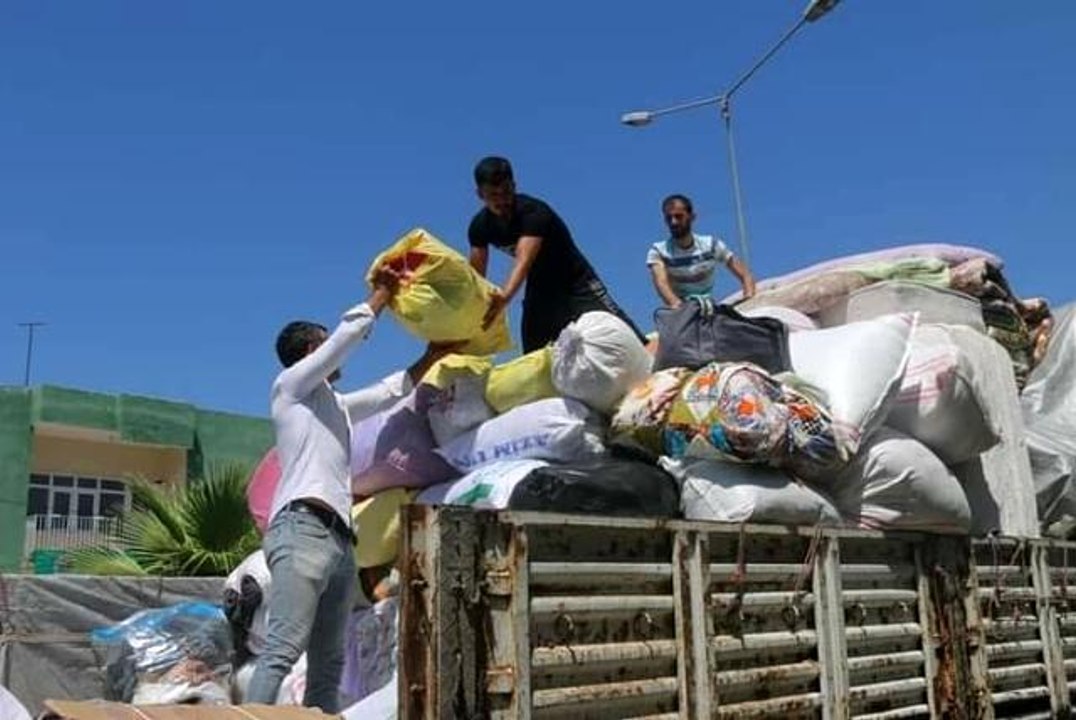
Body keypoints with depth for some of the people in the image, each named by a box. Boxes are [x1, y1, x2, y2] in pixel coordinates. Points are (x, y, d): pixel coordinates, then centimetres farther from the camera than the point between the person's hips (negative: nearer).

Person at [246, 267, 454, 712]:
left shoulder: (334, 404, 30)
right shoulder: (290, 386, 9)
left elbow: (391, 391, 39)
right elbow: (349, 333, 2)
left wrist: (432, 357, 37)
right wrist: (383, 293, 14)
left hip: (339, 537, 9)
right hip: (303, 529, -9)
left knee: (328, 666, 2)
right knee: (283, 650, -20)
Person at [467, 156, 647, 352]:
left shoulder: (534, 212, -28)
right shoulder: (480, 226, -8)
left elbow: (524, 260, -43)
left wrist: (504, 296, -60)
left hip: (576, 284, -5)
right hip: (540, 289, 6)